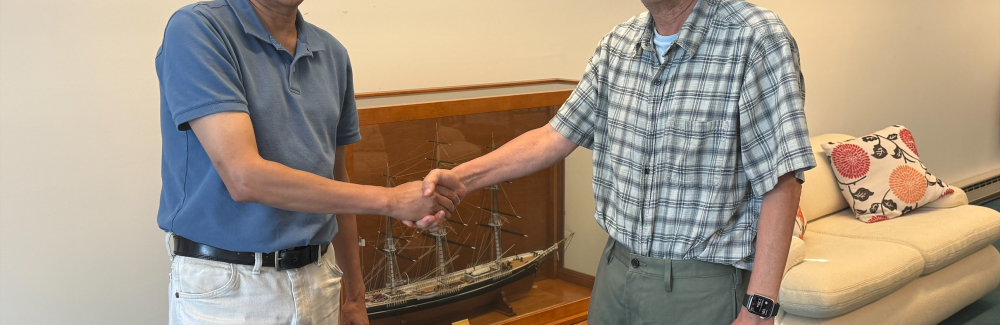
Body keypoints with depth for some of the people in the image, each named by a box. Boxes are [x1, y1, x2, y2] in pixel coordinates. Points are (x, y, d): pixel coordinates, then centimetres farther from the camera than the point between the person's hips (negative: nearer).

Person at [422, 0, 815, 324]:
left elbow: (780, 183, -16)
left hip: (701, 286, -5)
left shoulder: (756, 39, -15)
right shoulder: (619, 43, 4)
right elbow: (557, 136, 9)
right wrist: (462, 178, -2)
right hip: (616, 270, 6)